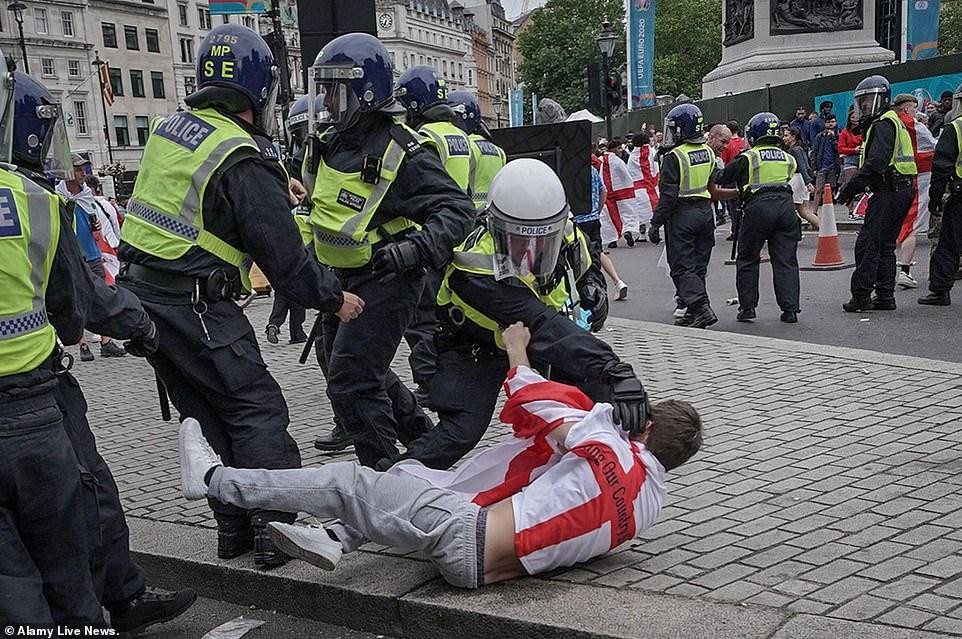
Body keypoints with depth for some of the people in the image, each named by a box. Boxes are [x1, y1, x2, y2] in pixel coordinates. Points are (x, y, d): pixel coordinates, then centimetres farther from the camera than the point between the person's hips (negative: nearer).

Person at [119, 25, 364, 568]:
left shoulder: (171, 127, 8)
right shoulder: (245, 162, -16)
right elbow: (283, 254, -15)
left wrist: (275, 184, 28)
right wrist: (334, 299, -1)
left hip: (139, 293, 8)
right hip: (194, 306, -8)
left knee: (208, 413, 14)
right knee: (257, 407, 0)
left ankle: (235, 527, 19)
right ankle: (275, 529, -1)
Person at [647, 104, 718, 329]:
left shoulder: (674, 157, -14)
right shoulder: (709, 153, 9)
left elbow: (668, 195, -17)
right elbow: (715, 187, 14)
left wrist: (656, 223, -13)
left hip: (682, 215, -7)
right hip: (705, 212, 7)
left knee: (682, 266, -2)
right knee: (698, 265, 13)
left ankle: (701, 308, -13)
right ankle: (694, 311, 18)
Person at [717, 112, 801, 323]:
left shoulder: (748, 158, 3)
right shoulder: (788, 159, 16)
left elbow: (722, 179, 8)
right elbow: (790, 179, 17)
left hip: (759, 206, -3)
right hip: (785, 205, 4)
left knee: (747, 259, 10)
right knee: (786, 261, 7)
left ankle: (747, 307, 9)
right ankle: (790, 309, 4)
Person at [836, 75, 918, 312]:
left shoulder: (883, 124, -11)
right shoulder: (893, 122, 22)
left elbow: (876, 162, -23)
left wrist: (851, 187, -21)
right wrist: (855, 188, 12)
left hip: (889, 192, -10)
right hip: (903, 189, 10)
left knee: (867, 244, -8)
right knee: (885, 244, 13)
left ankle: (861, 297, -8)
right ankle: (885, 296, 16)